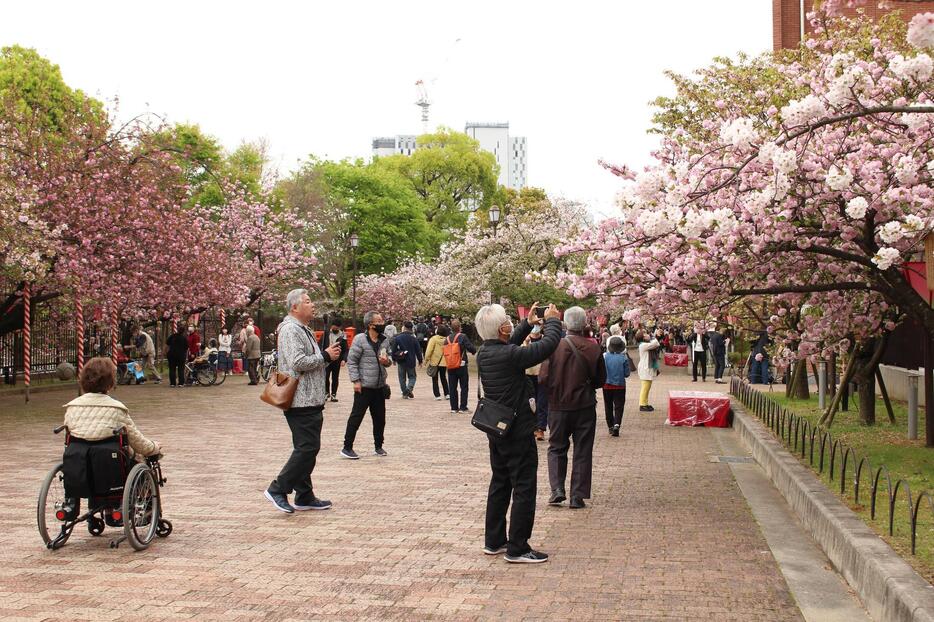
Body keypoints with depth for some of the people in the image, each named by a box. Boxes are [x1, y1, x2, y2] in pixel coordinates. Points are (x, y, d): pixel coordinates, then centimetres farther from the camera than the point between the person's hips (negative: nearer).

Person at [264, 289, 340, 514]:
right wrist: (325, 356, -13)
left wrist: (327, 355, 8)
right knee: (307, 447, -11)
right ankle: (278, 489, -4)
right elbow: (298, 362, -24)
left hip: (311, 400, 11)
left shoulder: (303, 330, 21)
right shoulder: (290, 330, -13)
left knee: (307, 448, 12)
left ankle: (304, 497, 18)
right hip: (301, 400, -11)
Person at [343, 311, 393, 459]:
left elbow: (389, 359, 20)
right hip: (364, 386, -6)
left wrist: (387, 361, -5)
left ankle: (378, 446, 26)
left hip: (380, 386, 6)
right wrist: (355, 380, -16)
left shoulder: (384, 340, 8)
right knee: (356, 417, -2)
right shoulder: (360, 339, -10)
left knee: (380, 418, 12)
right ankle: (347, 447, 5)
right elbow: (351, 361, -10)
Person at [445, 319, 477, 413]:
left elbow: (445, 352, 9)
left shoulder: (447, 339, 4)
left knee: (452, 388, 9)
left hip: (450, 367, 4)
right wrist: (474, 351, 8)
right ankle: (463, 407, 1)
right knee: (464, 387, 3)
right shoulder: (462, 337, -10)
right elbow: (471, 348, -15)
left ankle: (454, 408, 10)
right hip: (461, 366, -4)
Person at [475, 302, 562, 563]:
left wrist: (528, 324, 21)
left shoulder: (484, 353, 0)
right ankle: (517, 548, 2)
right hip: (517, 432, -9)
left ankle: (494, 541, 26)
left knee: (500, 484, 18)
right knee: (524, 488, -1)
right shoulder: (509, 356, -25)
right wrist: (552, 320, 0)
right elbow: (548, 345, -18)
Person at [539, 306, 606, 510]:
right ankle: (578, 496, 8)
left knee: (556, 448, 14)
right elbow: (601, 380, 1)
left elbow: (543, 378, -12)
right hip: (585, 407, 1)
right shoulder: (593, 348, -8)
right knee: (582, 451, 9)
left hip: (558, 406, 0)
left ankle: (557, 489, 1)